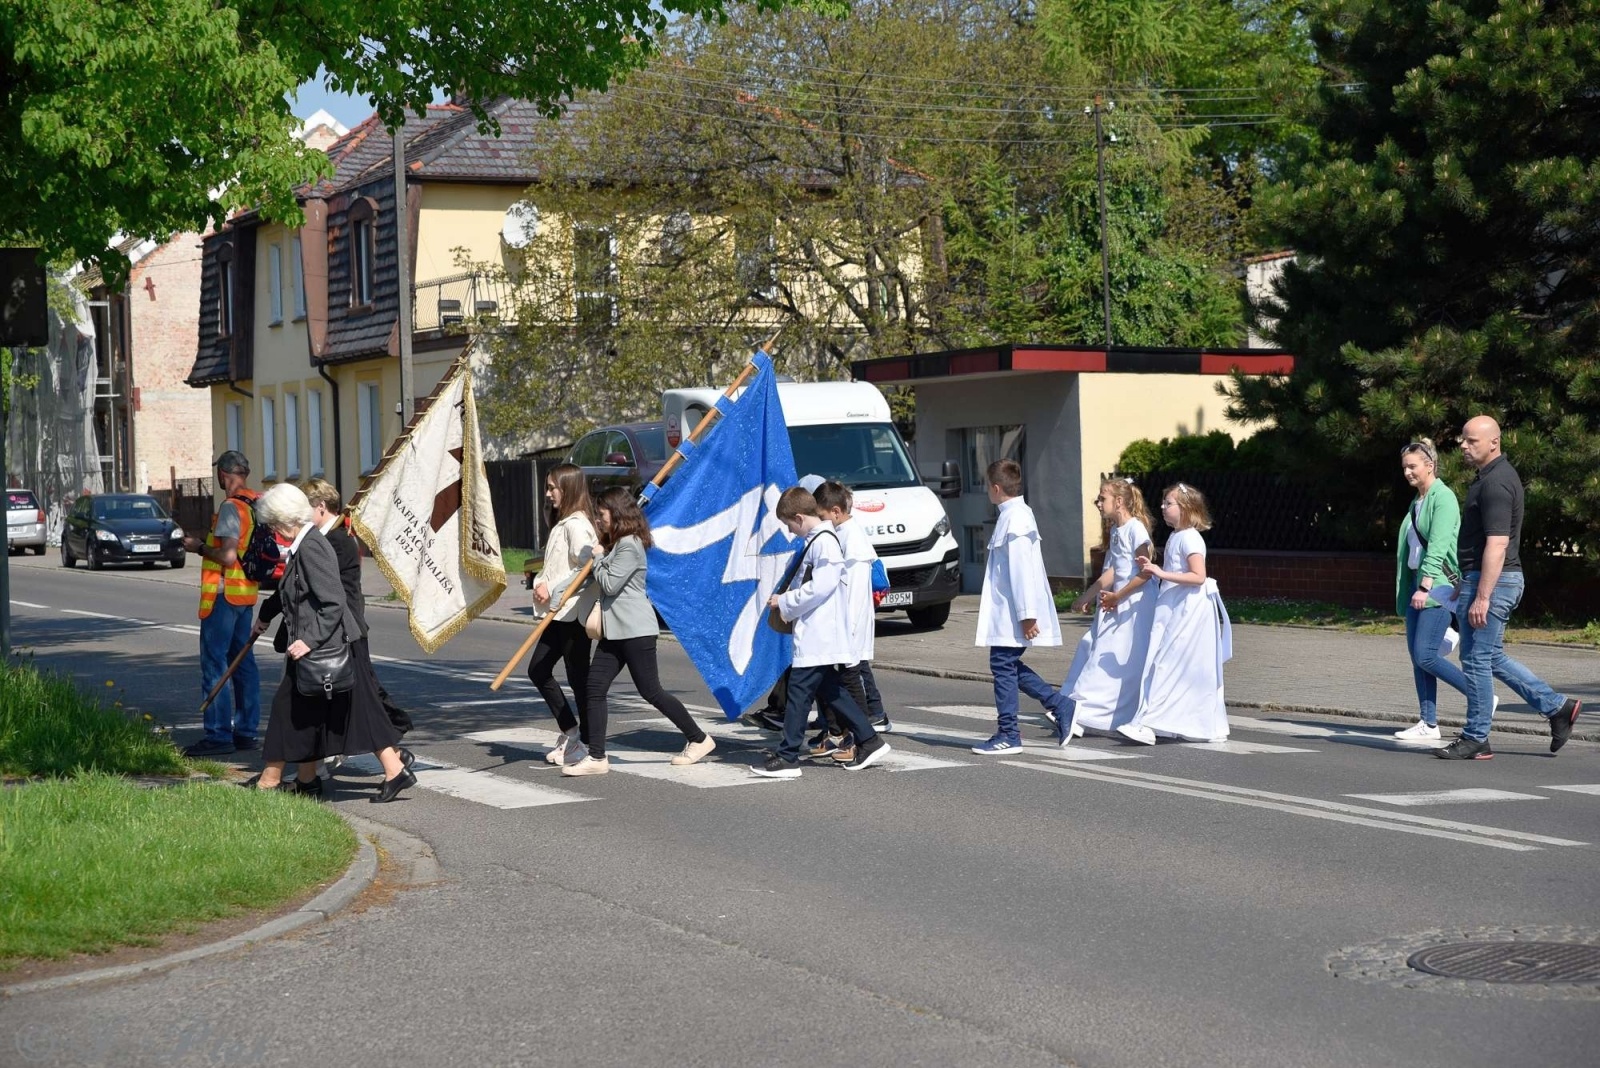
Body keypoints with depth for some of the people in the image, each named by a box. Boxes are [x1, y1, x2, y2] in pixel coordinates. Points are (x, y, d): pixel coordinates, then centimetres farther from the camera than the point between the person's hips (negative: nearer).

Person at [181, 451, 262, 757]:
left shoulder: (231, 507, -17)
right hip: (246, 594, 9)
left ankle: (218, 735, -8)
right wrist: (210, 539, 19)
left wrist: (199, 547, -9)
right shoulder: (257, 505, 11)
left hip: (223, 594, -9)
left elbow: (228, 556, -23)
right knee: (243, 660, 12)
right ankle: (246, 730, 16)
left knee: (214, 663, -6)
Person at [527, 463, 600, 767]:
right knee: (538, 669, 12)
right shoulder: (562, 523, 17)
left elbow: (585, 568, -22)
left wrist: (553, 590, -18)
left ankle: (589, 745, 4)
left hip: (574, 613, -10)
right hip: (559, 613, 10)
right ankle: (570, 734, 18)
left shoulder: (576, 524, -14)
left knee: (578, 678, -4)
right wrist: (541, 582, 5)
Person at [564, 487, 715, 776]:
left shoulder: (630, 545, -15)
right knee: (595, 688, 1)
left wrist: (598, 557, -4)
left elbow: (609, 584, -18)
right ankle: (596, 757, 1)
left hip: (636, 630, -10)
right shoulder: (615, 543, 18)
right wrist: (600, 554, 8)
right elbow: (603, 584, 21)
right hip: (615, 631, 10)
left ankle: (699, 739, 11)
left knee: (650, 690, -3)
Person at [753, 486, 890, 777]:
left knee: (798, 692, -8)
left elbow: (820, 587, -21)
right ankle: (869, 740, 19)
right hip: (816, 633, 11)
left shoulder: (824, 542, -16)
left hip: (818, 635, -11)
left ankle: (787, 758, -6)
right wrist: (787, 601, 10)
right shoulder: (816, 540, 16)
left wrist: (784, 603, -12)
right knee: (828, 691, 15)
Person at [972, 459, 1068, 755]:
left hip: (1012, 612, -10)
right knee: (1009, 667, 16)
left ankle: (1008, 735, 5)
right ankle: (1062, 707, 19)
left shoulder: (1015, 520, -18)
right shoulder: (1017, 515, 14)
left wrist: (1026, 614, -22)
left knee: (1004, 666, -2)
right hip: (1006, 610, 10)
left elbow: (1022, 569, -22)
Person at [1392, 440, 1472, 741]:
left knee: (1426, 655, -13)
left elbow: (1438, 545, -18)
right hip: (1418, 583, 9)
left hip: (1440, 584, -9)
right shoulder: (1417, 502, 18)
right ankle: (1428, 724, 9)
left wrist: (1425, 587, -24)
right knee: (1416, 655, 5)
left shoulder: (1443, 497, -10)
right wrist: (1410, 587, 16)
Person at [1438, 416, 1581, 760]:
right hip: (1502, 580, 11)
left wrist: (1481, 597, -26)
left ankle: (1476, 739, 5)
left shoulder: (1495, 482, -18)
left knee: (1476, 659, -3)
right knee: (1493, 658, 16)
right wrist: (1471, 589, 26)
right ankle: (1557, 707, 18)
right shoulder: (1494, 476, 15)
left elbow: (1497, 545, -24)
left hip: (1490, 580, -11)